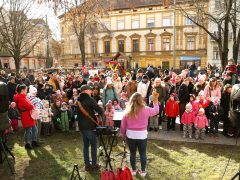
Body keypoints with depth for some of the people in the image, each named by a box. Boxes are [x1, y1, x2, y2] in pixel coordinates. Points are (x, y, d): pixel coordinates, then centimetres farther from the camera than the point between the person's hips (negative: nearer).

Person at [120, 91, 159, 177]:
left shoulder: (128, 111, -5)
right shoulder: (145, 110, -10)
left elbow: (123, 125, 1)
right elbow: (156, 110, 8)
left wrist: (123, 134, 16)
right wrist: (156, 99, 18)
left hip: (130, 135, 2)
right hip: (142, 135, -1)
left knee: (132, 153, 17)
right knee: (143, 153, 15)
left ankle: (133, 170, 29)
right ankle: (143, 171, 25)